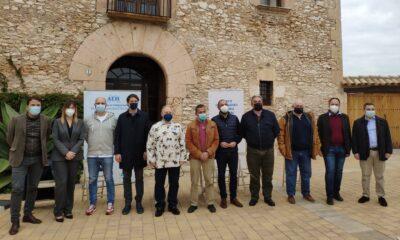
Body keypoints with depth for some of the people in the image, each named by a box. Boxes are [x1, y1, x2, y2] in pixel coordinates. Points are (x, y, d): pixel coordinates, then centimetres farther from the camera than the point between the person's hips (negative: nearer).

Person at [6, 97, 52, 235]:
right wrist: (17, 150, 13)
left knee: (33, 188, 11)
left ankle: (28, 214, 26)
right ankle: (15, 221, 6)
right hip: (20, 159, -2)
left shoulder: (46, 121, 1)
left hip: (38, 159, 3)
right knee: (17, 189, -4)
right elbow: (10, 138, 7)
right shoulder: (16, 120, -4)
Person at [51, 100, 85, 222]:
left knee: (71, 183, 6)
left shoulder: (80, 123, 7)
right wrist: (66, 152, -13)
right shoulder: (57, 122, 3)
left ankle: (68, 210, 16)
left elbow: (81, 139, 2)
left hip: (75, 157, 2)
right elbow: (55, 139, -4)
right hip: (59, 157, -2)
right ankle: (58, 212, 4)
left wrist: (73, 152, -11)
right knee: (61, 183, -8)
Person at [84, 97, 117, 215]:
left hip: (107, 155, -2)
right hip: (92, 155, 2)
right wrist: (92, 144, 11)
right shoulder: (88, 120, 5)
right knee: (92, 180, 10)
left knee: (109, 179, 5)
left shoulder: (113, 119, 0)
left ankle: (110, 203, 17)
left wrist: (110, 146, 6)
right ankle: (92, 204, 22)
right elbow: (85, 135, 15)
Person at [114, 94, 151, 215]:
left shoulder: (144, 116, 1)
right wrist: (117, 152, -4)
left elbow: (148, 134, -1)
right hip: (125, 154, 1)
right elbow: (117, 136, 2)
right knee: (127, 178, 9)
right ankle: (127, 203, 21)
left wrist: (146, 150, -7)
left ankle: (139, 202, 21)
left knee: (139, 178, 9)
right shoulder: (122, 117, 4)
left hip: (139, 153, -1)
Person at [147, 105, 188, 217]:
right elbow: (150, 145, 0)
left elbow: (182, 144, 5)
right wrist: (151, 160, -4)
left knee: (174, 184, 10)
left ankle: (173, 205, 26)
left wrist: (182, 158, 0)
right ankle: (160, 206, 24)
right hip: (160, 162, -1)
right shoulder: (155, 127, 0)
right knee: (159, 184, 9)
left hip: (175, 161, 1)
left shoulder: (178, 127, 4)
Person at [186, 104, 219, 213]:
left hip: (209, 157, 1)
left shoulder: (212, 125, 2)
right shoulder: (191, 126, -2)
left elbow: (216, 140, 1)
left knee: (209, 181, 7)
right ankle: (194, 203, 18)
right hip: (195, 157, -1)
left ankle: (210, 203, 19)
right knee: (194, 181, 7)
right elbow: (188, 142, -5)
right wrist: (199, 154, -11)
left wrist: (208, 153, -11)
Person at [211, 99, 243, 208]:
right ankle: (223, 198, 19)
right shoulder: (214, 120, -1)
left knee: (234, 174, 8)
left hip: (233, 151, 2)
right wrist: (220, 143, -12)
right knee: (221, 175, 6)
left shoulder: (234, 118, 6)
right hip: (220, 152, -2)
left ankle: (233, 197, 22)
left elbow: (240, 132, 10)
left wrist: (236, 142, -6)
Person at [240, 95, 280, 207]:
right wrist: (250, 140, 6)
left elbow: (276, 130, 7)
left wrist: (270, 140, 6)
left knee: (268, 176, 10)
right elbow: (242, 132, 7)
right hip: (252, 151, 0)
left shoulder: (270, 115, 1)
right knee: (254, 176, 9)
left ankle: (268, 197, 24)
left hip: (268, 150, 1)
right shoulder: (246, 116, 0)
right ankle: (254, 197, 23)